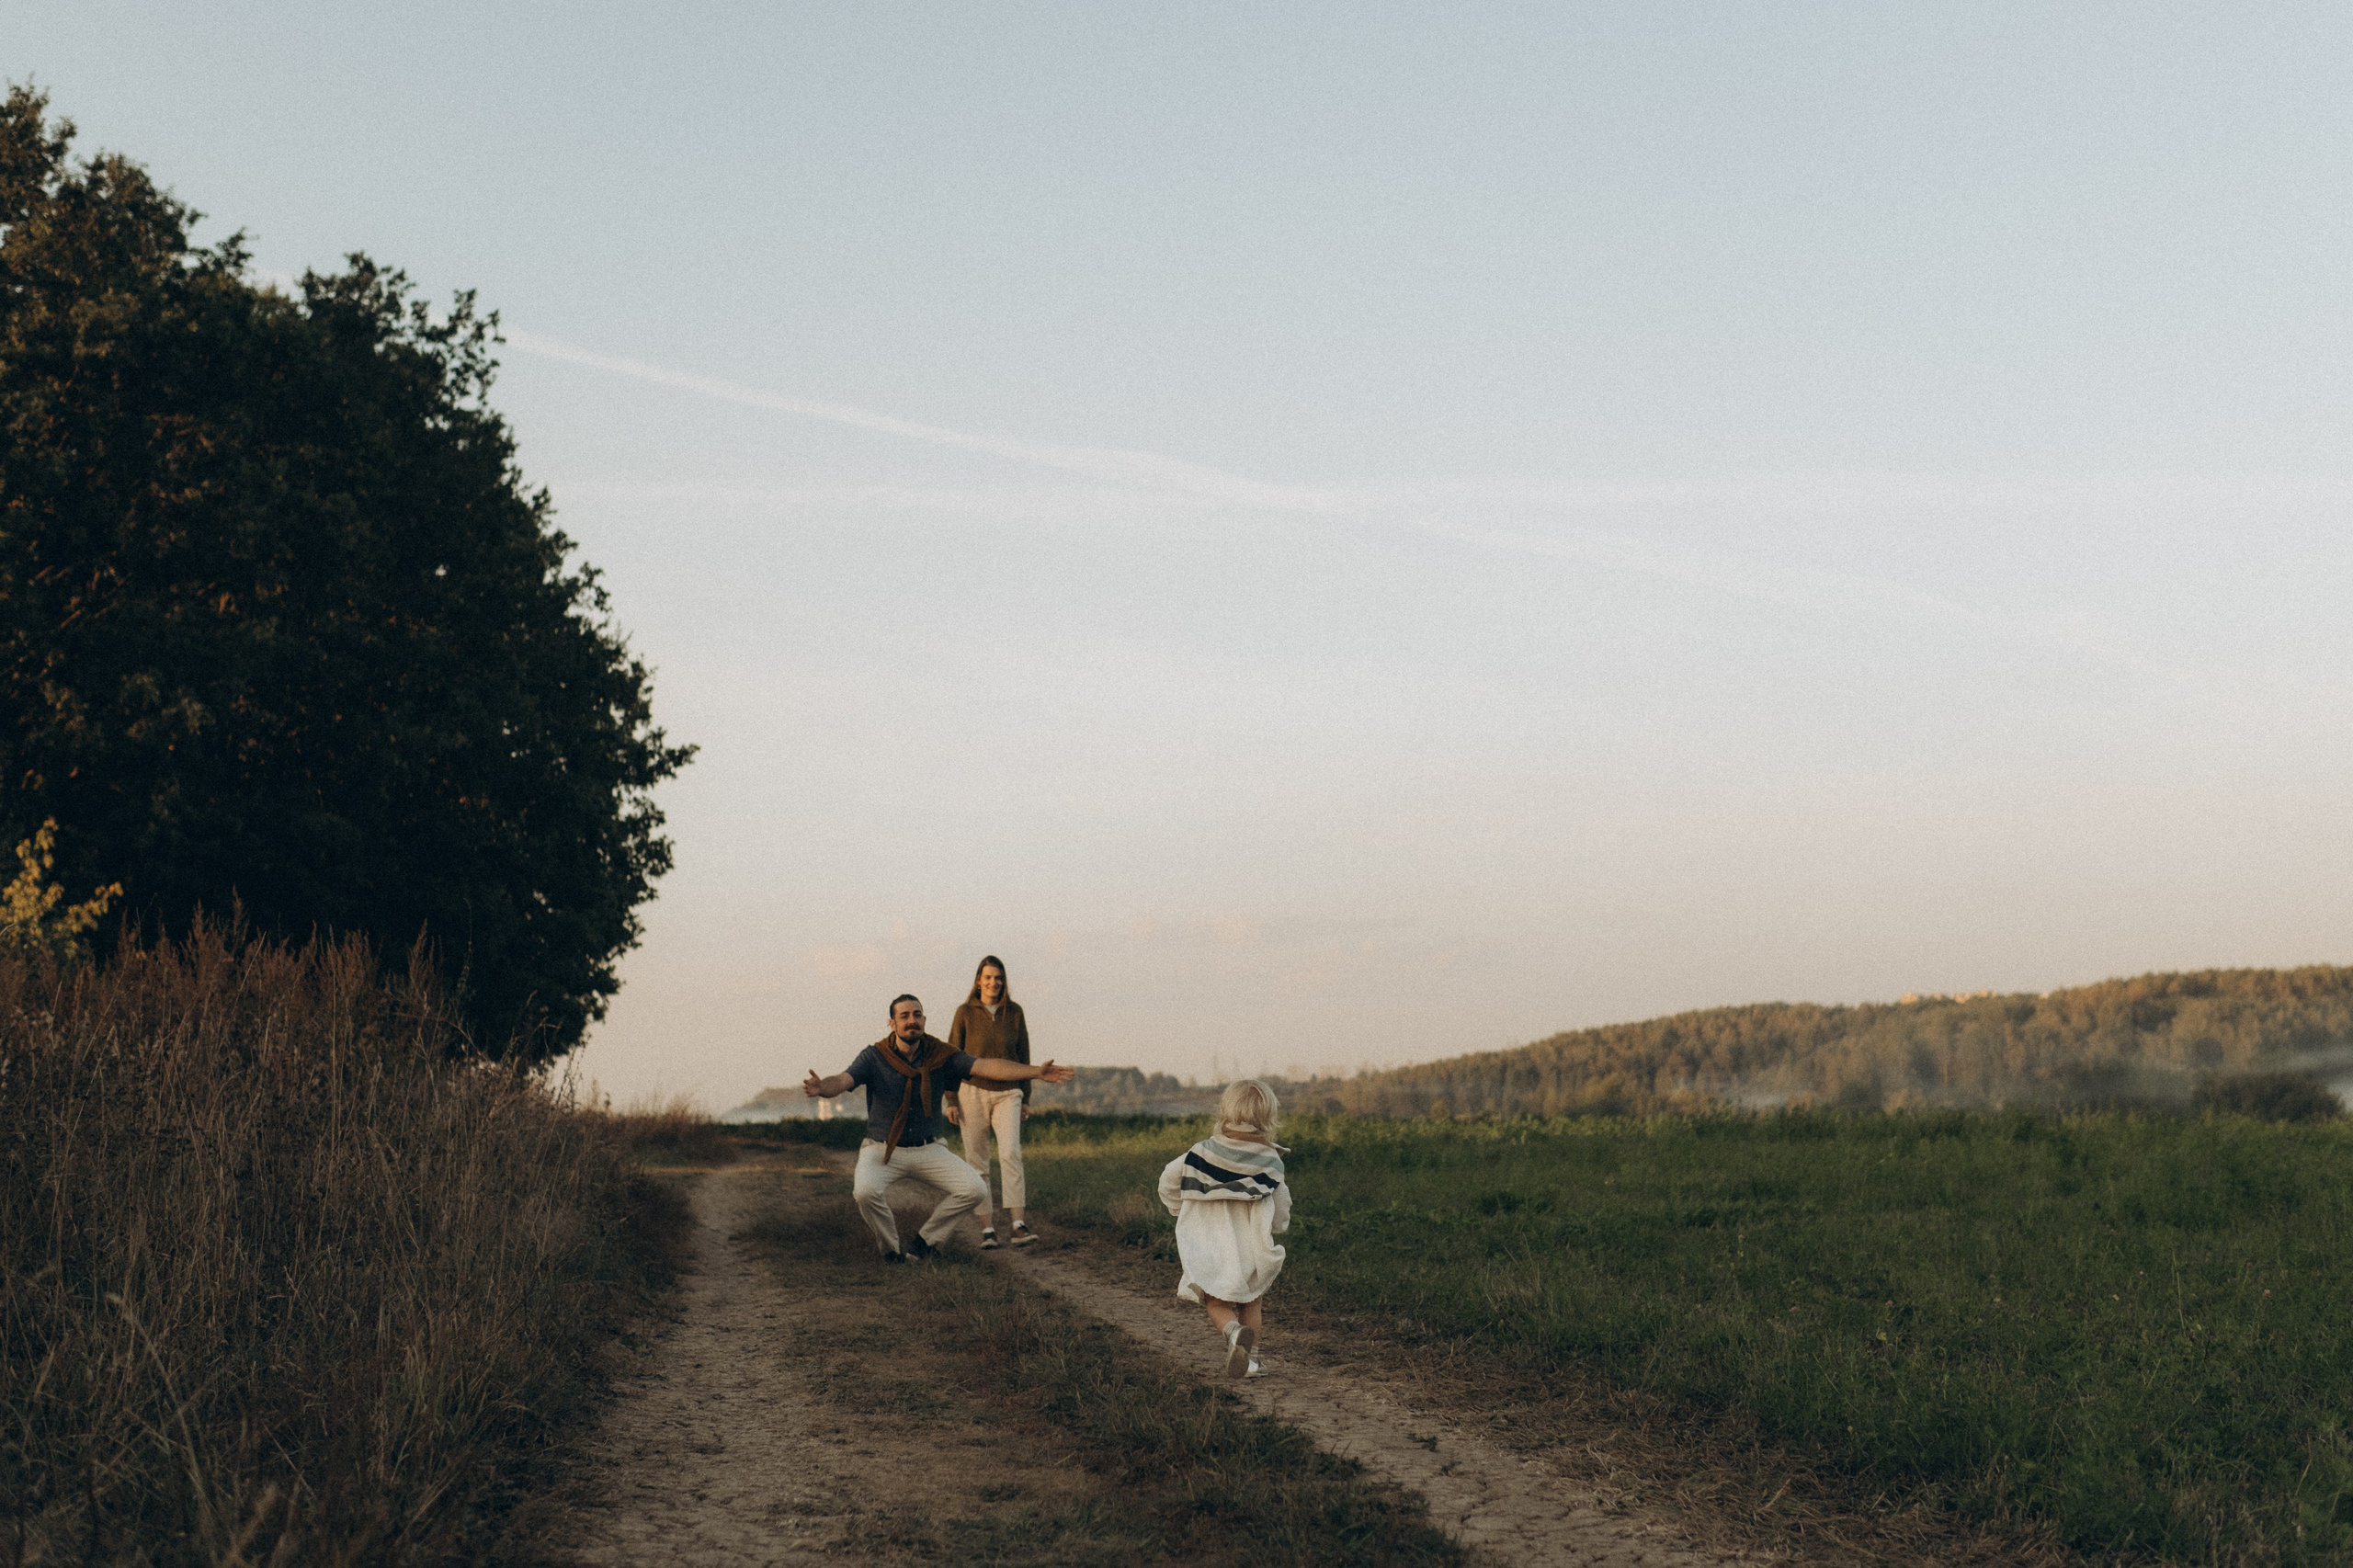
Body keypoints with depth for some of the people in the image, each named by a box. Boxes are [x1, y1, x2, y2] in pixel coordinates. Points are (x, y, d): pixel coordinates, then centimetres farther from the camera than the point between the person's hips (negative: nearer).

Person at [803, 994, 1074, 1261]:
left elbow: (987, 1068, -11)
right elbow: (842, 1081, -24)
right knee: (866, 1192, -33)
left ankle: (925, 1240, 7)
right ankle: (891, 1249, -3)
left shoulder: (940, 1056, -3)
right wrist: (822, 1088, -49)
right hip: (882, 1150, -3)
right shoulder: (874, 1057, -9)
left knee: (975, 1190, -15)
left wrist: (1036, 1072, -24)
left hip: (928, 1150, 3)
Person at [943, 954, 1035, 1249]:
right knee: (977, 1161, 0)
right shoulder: (965, 1013, 1)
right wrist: (950, 1100, -2)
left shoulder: (1014, 1012, 6)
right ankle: (987, 1228, 5)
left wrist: (1026, 1098, 11)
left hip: (1007, 1094, 0)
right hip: (972, 1092, 0)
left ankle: (1018, 1224, -23)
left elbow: (1023, 1055, 12)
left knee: (1010, 1152, -18)